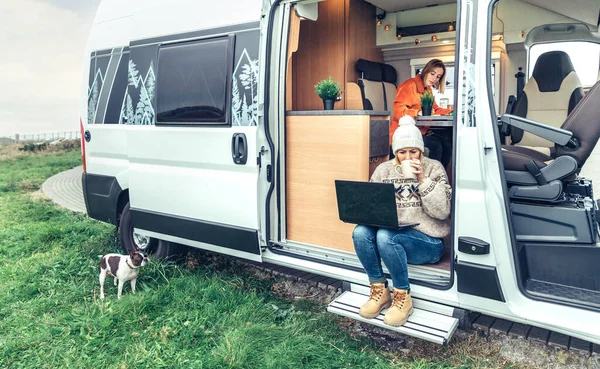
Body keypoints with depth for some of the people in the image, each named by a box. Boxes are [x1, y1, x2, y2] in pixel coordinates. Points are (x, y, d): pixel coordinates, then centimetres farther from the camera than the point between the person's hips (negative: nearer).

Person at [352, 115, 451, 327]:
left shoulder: (434, 168, 0)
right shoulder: (383, 170, 9)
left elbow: (442, 212, -8)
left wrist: (423, 180, -16)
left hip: (427, 241, -4)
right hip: (392, 236, 4)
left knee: (385, 236, -33)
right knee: (361, 232, -27)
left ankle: (403, 298, -13)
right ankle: (379, 291, -9)